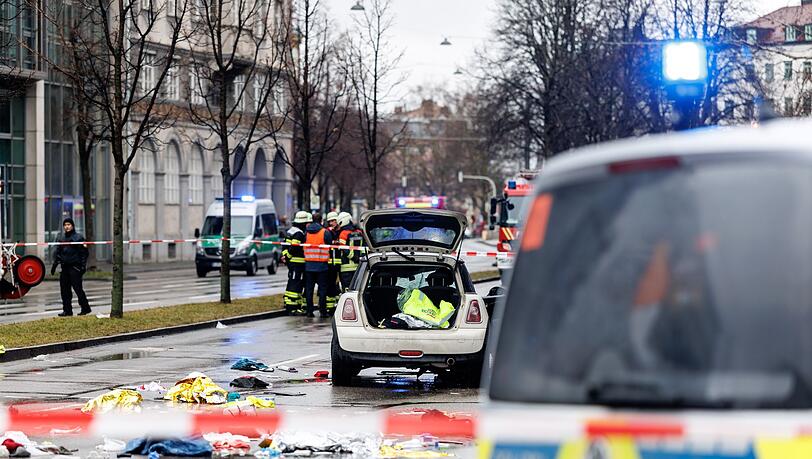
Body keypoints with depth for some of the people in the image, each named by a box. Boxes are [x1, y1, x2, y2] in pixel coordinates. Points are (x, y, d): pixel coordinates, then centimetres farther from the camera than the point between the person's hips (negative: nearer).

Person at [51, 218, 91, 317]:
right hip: (65, 267, 6)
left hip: (75, 267, -6)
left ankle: (85, 308, 1)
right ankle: (67, 310, 9)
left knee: (77, 288, -8)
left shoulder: (78, 237, -2)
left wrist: (83, 266, -9)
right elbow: (58, 253, 20)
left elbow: (83, 253, -3)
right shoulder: (61, 238, 15)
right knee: (64, 289, 4)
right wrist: (55, 264, 12)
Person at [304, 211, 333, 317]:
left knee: (309, 288, 8)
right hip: (321, 265, -3)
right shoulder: (325, 232, -7)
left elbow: (302, 245, 10)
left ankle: (309, 311, 7)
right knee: (322, 288, 3)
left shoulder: (306, 232, 3)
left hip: (308, 264, 3)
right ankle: (323, 311, 0)